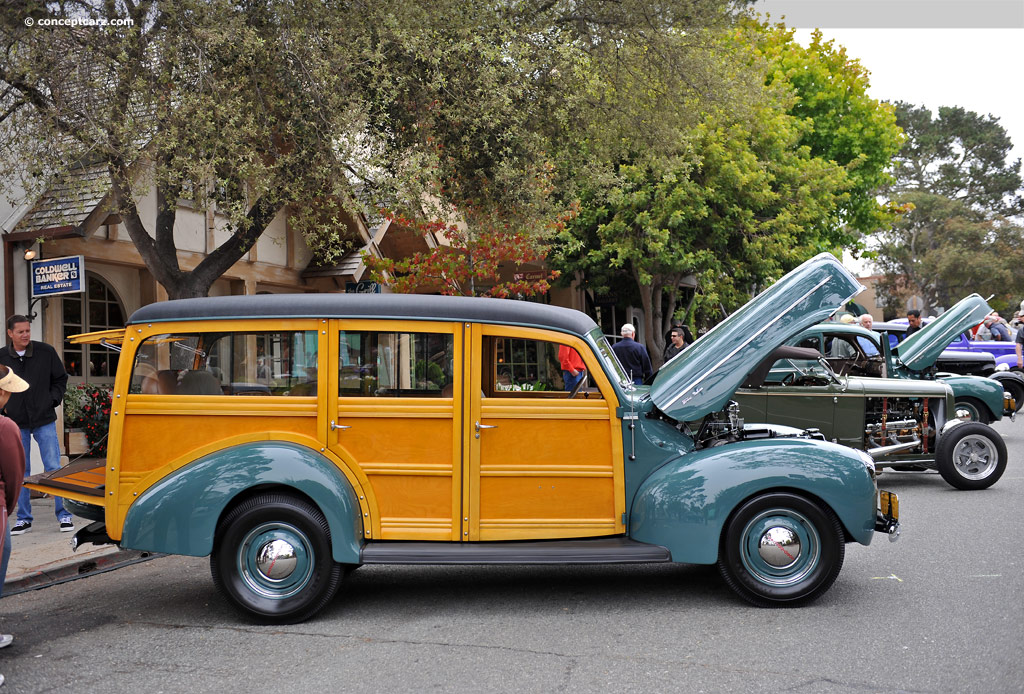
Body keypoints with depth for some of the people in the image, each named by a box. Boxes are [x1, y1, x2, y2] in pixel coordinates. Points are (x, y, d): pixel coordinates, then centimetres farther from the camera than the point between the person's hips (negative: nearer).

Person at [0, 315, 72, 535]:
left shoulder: (46, 352, -2)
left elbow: (60, 379, 10)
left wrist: (53, 400, -1)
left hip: (44, 420, -1)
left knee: (54, 468, -1)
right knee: (20, 472, 7)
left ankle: (63, 514, 7)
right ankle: (24, 518, 17)